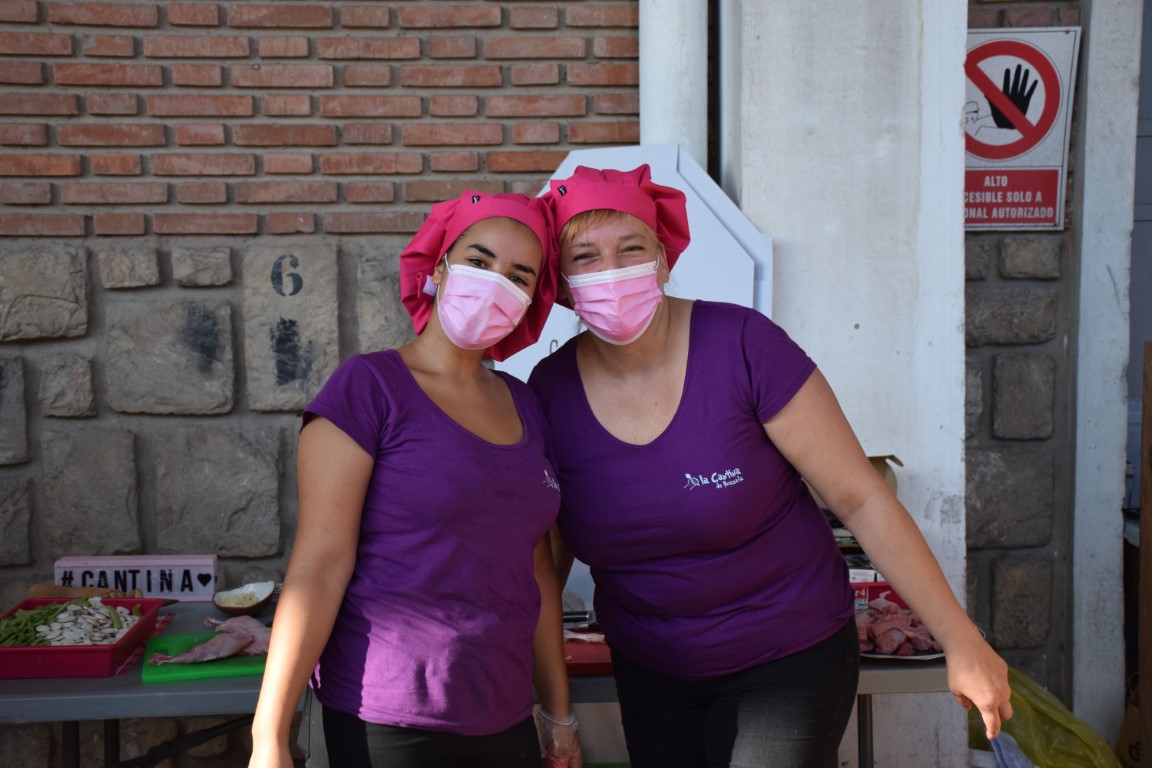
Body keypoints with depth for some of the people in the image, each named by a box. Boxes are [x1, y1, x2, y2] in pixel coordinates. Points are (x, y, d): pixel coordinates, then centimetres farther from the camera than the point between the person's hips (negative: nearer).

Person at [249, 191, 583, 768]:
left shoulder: (523, 406, 8)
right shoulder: (367, 386, -9)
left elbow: (537, 572, 12)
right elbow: (320, 565, -13)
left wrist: (559, 715, 14)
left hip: (504, 720, 6)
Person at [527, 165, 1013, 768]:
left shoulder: (742, 346, -19)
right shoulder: (549, 391, -9)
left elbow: (860, 498, -15)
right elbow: (546, 557, 4)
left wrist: (961, 641, -12)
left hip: (789, 657, -3)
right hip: (648, 672, 4)